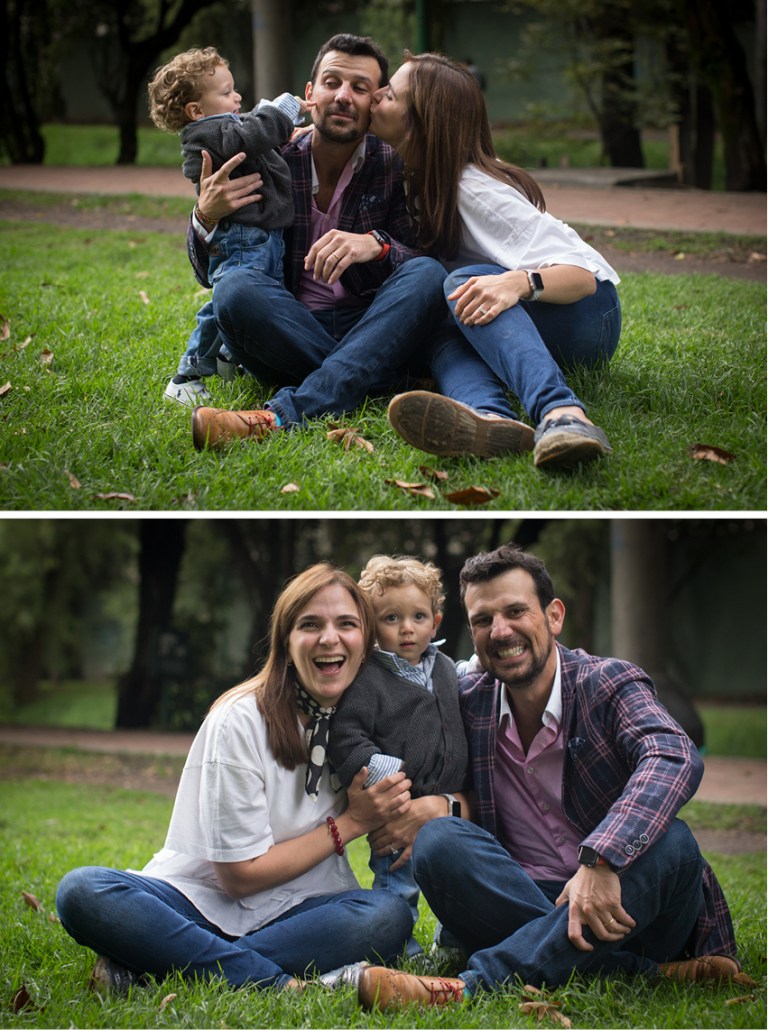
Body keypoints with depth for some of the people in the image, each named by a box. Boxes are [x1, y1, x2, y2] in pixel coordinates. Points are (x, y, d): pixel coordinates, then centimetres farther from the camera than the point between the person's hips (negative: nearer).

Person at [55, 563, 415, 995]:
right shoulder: (239, 721, -12)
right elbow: (240, 875, -10)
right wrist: (350, 822, -11)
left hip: (293, 911, 4)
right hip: (200, 902, -4)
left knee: (390, 915, -30)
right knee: (82, 891, -32)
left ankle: (149, 968, -28)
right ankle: (286, 985, -37)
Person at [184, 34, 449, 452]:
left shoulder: (396, 168, 3)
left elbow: (423, 261, -5)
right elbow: (207, 274, 7)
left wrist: (377, 245, -27)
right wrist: (206, 218, -16)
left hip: (371, 332, 1)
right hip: (290, 333, 0)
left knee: (428, 275, -30)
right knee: (237, 287, -30)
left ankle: (284, 414, -43)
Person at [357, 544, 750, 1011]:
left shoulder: (609, 684, -6)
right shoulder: (469, 701, 6)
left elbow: (676, 758, -27)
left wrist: (600, 860, -42)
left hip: (621, 913, -3)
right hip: (523, 903, 3)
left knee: (669, 843, -32)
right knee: (437, 840, -21)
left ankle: (475, 984, -43)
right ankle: (644, 972, -32)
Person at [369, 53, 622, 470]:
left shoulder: (474, 189, -21)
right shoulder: (412, 174, 2)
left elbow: (583, 275, -27)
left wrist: (519, 282, -46)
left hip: (585, 310, -7)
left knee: (466, 282, -36)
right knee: (443, 341, -28)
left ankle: (562, 414, -65)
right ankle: (490, 420, -66)